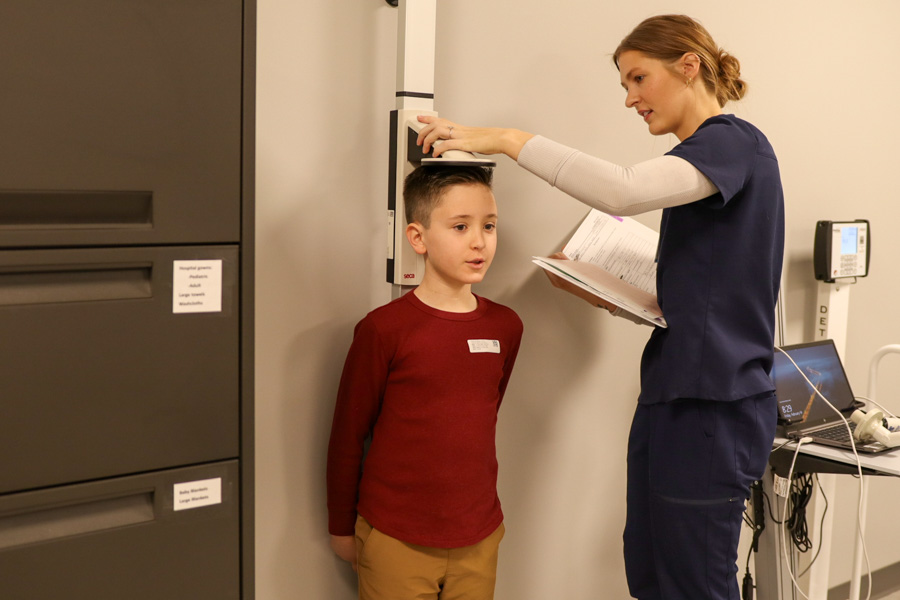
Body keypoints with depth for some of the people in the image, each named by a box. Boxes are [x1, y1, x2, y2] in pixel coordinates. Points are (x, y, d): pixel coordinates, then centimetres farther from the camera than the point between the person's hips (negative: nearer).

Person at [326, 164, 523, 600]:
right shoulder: (384, 329, -11)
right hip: (395, 543, -4)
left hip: (479, 540, 4)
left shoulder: (505, 327, 2)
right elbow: (347, 436, -3)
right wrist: (341, 528, 3)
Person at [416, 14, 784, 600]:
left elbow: (623, 190, -31)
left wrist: (508, 139, -26)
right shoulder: (706, 153, 17)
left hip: (712, 404, -9)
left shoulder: (735, 143, -12)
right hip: (675, 397, 9)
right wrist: (610, 297, 5)